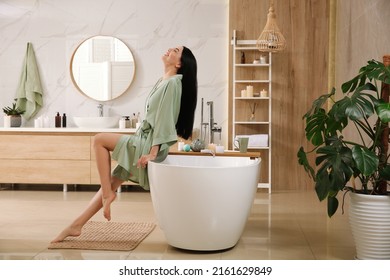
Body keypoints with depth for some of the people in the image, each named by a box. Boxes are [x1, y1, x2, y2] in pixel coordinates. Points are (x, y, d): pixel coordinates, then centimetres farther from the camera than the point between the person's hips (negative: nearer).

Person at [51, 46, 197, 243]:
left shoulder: (173, 82, -13)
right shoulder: (163, 81, 15)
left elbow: (164, 119, -19)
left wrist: (153, 152, -23)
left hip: (149, 146, -9)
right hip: (143, 142, 9)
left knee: (99, 140, -12)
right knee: (110, 183, 6)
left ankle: (108, 194, -8)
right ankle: (76, 225, 8)